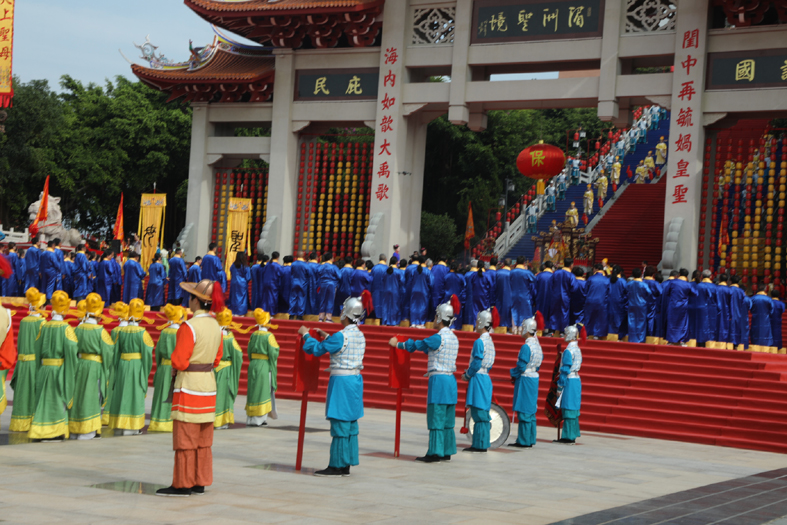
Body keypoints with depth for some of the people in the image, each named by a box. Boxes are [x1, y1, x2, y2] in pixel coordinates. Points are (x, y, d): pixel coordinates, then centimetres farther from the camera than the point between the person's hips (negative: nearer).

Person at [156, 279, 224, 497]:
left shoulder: (189, 327, -18)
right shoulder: (216, 326, 7)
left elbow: (179, 362, -19)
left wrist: (174, 355, 0)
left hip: (189, 387, -8)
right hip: (209, 384, 8)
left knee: (185, 438, 0)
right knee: (203, 440, 12)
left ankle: (183, 484, 4)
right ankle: (200, 482, 17)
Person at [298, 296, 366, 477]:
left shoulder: (341, 336, -17)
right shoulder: (360, 336, 8)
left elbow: (316, 349, -9)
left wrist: (305, 335, 7)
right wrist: (327, 337, 28)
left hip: (341, 381, -8)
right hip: (356, 380, 8)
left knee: (339, 426, -5)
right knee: (351, 425, 10)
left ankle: (336, 466, -2)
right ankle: (346, 465, 15)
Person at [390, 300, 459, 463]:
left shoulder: (438, 338, -13)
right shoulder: (454, 338, 11)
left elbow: (416, 345, -4)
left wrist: (397, 344, 9)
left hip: (438, 381, -8)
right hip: (450, 379, 8)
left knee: (436, 418, -6)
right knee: (447, 420, 11)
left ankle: (434, 453, -5)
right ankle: (447, 452, 14)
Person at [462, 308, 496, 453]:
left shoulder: (479, 342, -15)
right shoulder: (490, 341, 13)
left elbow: (476, 364, -18)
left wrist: (467, 375, -4)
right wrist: (468, 373, 15)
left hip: (478, 379, -9)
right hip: (486, 378, 9)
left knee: (479, 413, -6)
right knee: (482, 414, 11)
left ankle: (479, 445, -5)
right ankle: (482, 444, 13)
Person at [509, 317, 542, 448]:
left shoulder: (526, 346, -17)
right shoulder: (538, 346, 10)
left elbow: (521, 366, -19)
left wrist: (514, 375, 0)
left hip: (525, 380, -9)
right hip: (534, 378, 9)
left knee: (524, 412, -4)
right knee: (531, 412, 12)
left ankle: (524, 441, -2)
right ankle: (530, 440, 15)